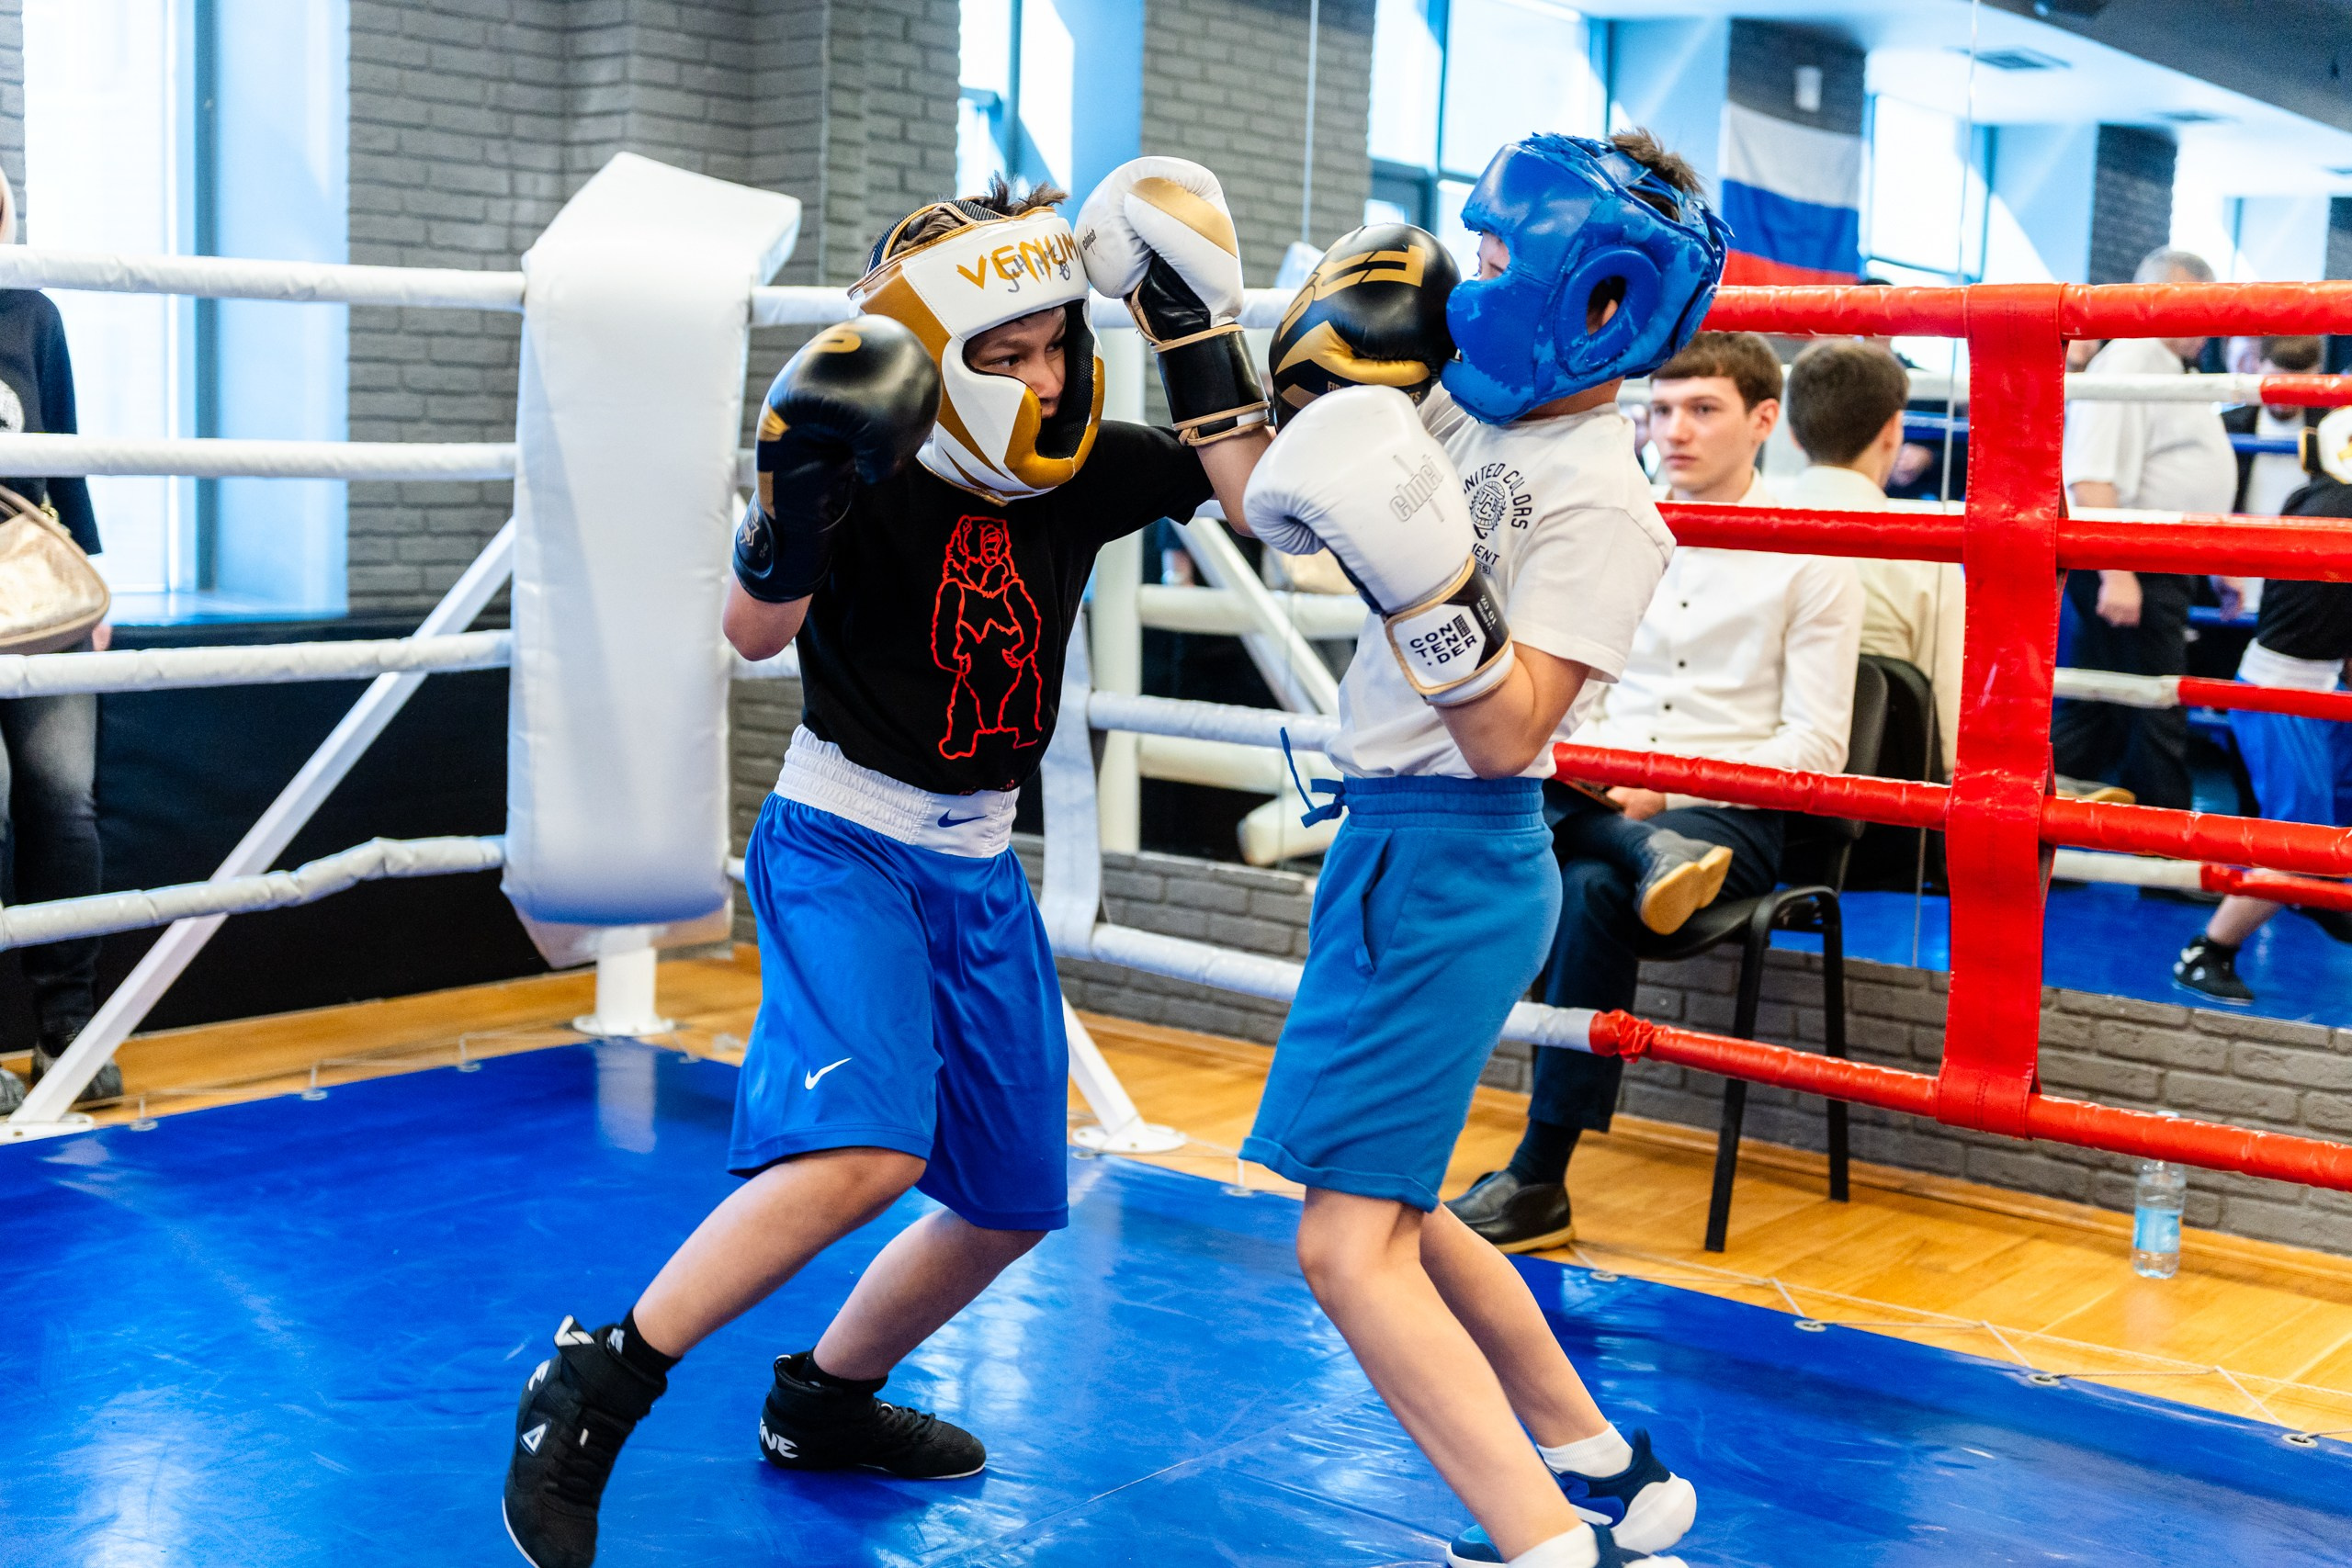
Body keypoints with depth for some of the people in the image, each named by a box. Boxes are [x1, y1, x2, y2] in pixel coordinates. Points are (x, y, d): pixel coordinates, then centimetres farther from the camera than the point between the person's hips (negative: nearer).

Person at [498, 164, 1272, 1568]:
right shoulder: (879, 479, -15)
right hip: (841, 846, -7)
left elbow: (1253, 492, -2)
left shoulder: (1083, 466, 0)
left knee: (1013, 1199, 13)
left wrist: (1198, 333, -8)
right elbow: (754, 630, -27)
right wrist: (801, 499, -44)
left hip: (981, 871, 7)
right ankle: (595, 1390, -13)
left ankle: (826, 1401, 35)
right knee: (867, 1152, -29)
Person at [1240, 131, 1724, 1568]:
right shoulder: (1462, 397, 7)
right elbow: (1284, 516, 18)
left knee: (1349, 1246, -13)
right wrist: (1323, 390, 6)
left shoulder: (1603, 504, -17)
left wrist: (1423, 572, -31)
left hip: (1450, 862, -9)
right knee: (1390, 1207, 20)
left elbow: (1506, 734, -23)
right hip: (1393, 843, 9)